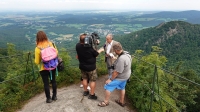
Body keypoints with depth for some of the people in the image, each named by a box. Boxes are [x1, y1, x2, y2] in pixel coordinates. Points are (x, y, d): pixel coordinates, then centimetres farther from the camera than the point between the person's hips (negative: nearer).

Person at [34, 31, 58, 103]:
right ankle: (54, 96, 29)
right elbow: (56, 53, 2)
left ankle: (48, 98, 20)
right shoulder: (50, 44, -9)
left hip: (43, 68, -3)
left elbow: (37, 62, -10)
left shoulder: (37, 48, -17)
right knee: (53, 81, 17)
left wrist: (36, 62, 10)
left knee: (46, 83, 9)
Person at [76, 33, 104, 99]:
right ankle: (92, 95, 18)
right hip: (91, 67, -6)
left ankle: (85, 91, 38)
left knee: (84, 79, 22)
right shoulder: (89, 48, -29)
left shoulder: (77, 46, -13)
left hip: (82, 66, 6)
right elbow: (96, 54, -12)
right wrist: (100, 50, 7)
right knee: (92, 80, 9)